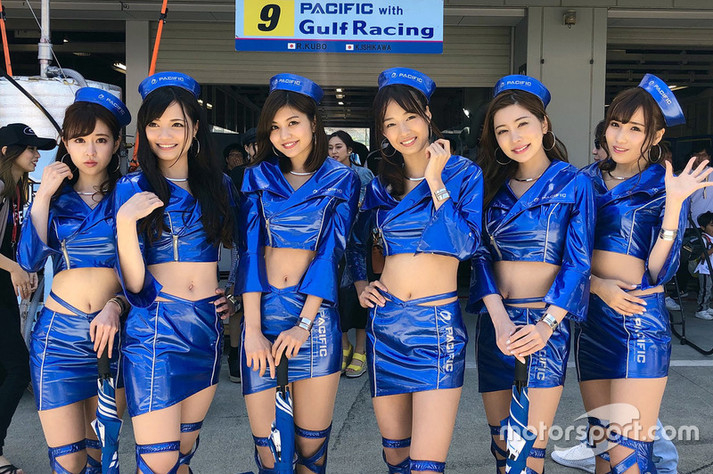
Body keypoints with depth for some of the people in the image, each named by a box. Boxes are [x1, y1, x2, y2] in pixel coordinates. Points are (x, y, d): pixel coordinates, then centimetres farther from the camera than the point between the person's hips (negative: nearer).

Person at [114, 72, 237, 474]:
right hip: (154, 329, -4)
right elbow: (135, 284, -10)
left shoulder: (220, 185, 8)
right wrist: (125, 222, -22)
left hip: (207, 327, 4)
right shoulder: (133, 188, -2)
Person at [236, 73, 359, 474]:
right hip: (263, 309, 2)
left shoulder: (341, 180, 4)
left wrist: (303, 324, -13)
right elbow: (250, 252, 0)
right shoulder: (259, 177, 8)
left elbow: (330, 253, -5)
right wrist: (252, 329, -9)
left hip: (315, 311, -1)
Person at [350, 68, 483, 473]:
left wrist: (435, 182, -14)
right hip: (385, 323, 4)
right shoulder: (381, 185, 9)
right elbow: (358, 243, 24)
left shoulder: (464, 174, -2)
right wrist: (361, 285, 9)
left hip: (438, 325, -4)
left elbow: (466, 245, -15)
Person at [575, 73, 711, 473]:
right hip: (592, 318, 5)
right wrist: (597, 283, -9)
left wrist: (674, 206, -21)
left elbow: (659, 272, -11)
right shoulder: (588, 181, 9)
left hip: (641, 321, -5)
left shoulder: (664, 187, -3)